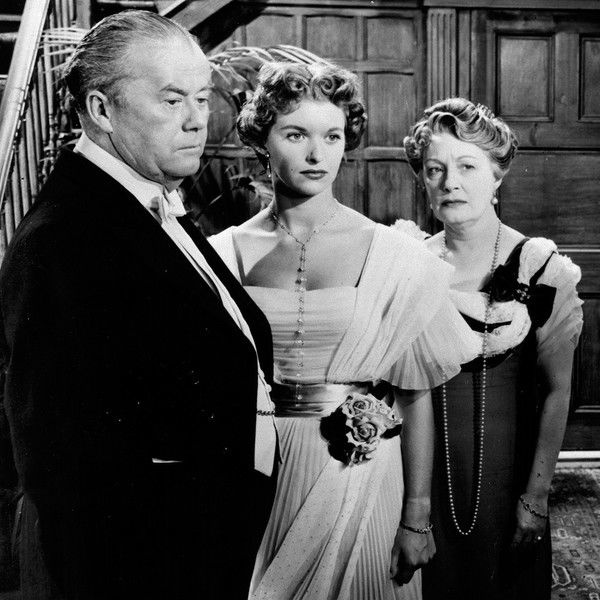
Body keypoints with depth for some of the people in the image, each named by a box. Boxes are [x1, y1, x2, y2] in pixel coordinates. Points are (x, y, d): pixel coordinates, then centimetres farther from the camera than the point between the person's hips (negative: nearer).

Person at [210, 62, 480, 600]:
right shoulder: (228, 253, -3)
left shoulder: (394, 256, -8)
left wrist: (417, 517, -4)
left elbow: (417, 396, -4)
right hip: (256, 477, 2)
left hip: (358, 474, -1)